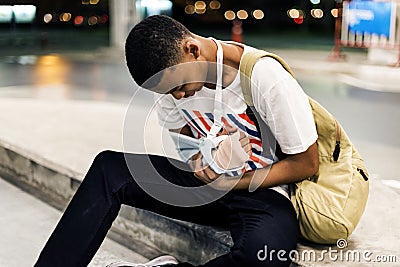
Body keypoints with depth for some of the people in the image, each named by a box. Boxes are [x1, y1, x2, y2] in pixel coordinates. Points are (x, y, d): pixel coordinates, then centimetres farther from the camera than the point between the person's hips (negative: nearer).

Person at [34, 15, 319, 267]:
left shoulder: (268, 79, -23)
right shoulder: (173, 74, -6)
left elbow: (307, 164, -13)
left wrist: (230, 182, -17)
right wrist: (199, 158, -12)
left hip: (262, 189, -4)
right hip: (207, 177, 5)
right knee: (109, 167, -13)